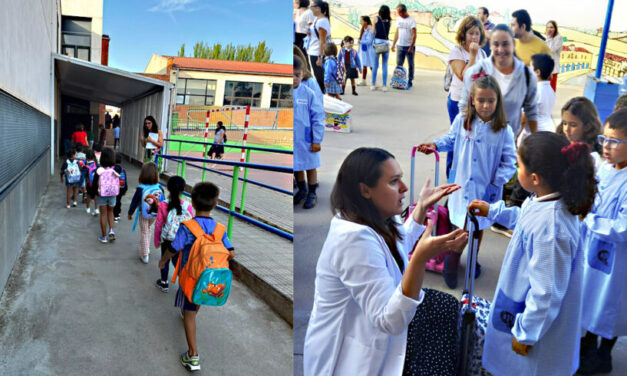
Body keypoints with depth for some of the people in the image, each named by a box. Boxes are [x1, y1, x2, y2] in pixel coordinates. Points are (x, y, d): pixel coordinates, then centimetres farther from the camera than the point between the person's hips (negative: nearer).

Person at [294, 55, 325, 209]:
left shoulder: (309, 94, -12)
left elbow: (318, 117, -9)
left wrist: (317, 140, -10)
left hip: (306, 139, -2)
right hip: (291, 139, 3)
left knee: (310, 166, 13)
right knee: (296, 167, 19)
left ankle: (312, 193, 30)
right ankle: (302, 190, 41)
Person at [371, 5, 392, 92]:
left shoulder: (376, 18, 2)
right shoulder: (389, 21, 7)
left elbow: (373, 32, 4)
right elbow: (388, 33, 8)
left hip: (377, 42, -1)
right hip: (386, 43, 1)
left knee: (375, 65, 7)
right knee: (385, 66, 5)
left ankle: (373, 84, 10)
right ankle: (384, 85, 5)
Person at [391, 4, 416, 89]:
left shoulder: (411, 20, -9)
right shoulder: (398, 19, 9)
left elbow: (414, 35, -13)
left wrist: (411, 47, -20)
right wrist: (394, 44, 13)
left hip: (409, 46, -5)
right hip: (400, 46, 5)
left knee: (410, 64, 3)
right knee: (399, 64, 7)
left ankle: (410, 82, 9)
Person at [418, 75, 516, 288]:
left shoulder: (503, 130, -11)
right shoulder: (461, 121, -6)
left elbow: (509, 161, -6)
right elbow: (451, 140, 14)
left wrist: (496, 183, -14)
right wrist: (436, 145, -3)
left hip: (485, 188, 0)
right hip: (461, 184, 0)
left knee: (478, 225, 17)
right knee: (460, 225, 3)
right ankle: (450, 264, 25)